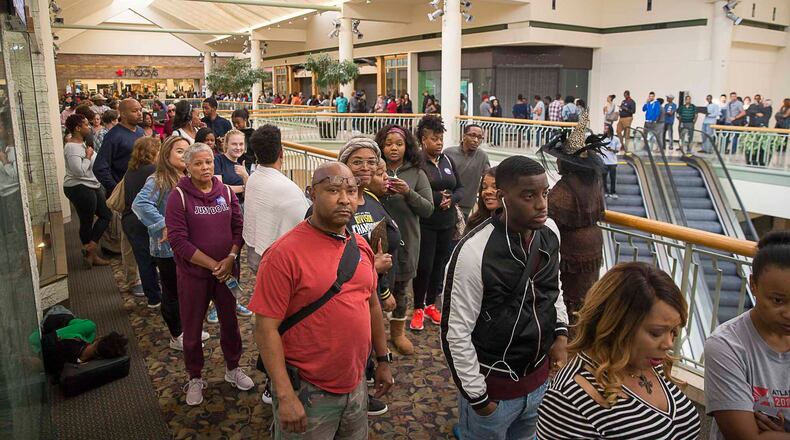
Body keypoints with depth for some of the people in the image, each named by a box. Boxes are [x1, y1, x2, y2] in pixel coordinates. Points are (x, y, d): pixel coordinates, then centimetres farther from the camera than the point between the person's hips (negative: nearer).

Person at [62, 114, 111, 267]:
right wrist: (88, 156, -17)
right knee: (86, 222, 1)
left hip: (92, 186, 10)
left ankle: (90, 249, 15)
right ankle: (90, 249, 14)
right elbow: (79, 170, -28)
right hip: (80, 188, -10)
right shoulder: (72, 147, -18)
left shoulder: (83, 143, 11)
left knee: (106, 215, 10)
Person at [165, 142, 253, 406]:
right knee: (192, 327, 10)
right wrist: (213, 265, -17)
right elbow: (178, 240, -16)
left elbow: (238, 227, 1)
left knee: (230, 321, 16)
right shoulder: (179, 196, -11)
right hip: (193, 273, -3)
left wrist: (230, 258, -15)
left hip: (227, 270, 3)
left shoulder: (226, 192, 0)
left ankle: (232, 368, 37)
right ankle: (195, 378, 31)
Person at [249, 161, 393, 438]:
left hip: (356, 386, 6)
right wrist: (285, 396, -20)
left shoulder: (361, 247, 2)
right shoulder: (284, 254, -19)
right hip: (306, 394, -6)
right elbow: (266, 328, -18)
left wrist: (383, 360, 16)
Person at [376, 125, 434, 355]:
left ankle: (398, 332, 34)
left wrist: (409, 193, -18)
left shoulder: (417, 174, -1)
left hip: (406, 240, 1)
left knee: (400, 287, 16)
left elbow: (428, 209, -4)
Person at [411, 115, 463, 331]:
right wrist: (438, 198, -18)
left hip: (447, 223, 6)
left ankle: (431, 304, 30)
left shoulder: (447, 160, 9)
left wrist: (451, 198, -10)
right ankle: (418, 308, 16)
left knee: (440, 264, 13)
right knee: (424, 266, -2)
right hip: (425, 225, -6)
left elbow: (460, 188, 11)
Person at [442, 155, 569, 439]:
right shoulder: (474, 251, -26)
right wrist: (477, 397, -13)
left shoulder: (550, 232, -6)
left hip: (540, 377, 6)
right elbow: (455, 333, -20)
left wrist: (561, 333, 0)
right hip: (493, 385, -6)